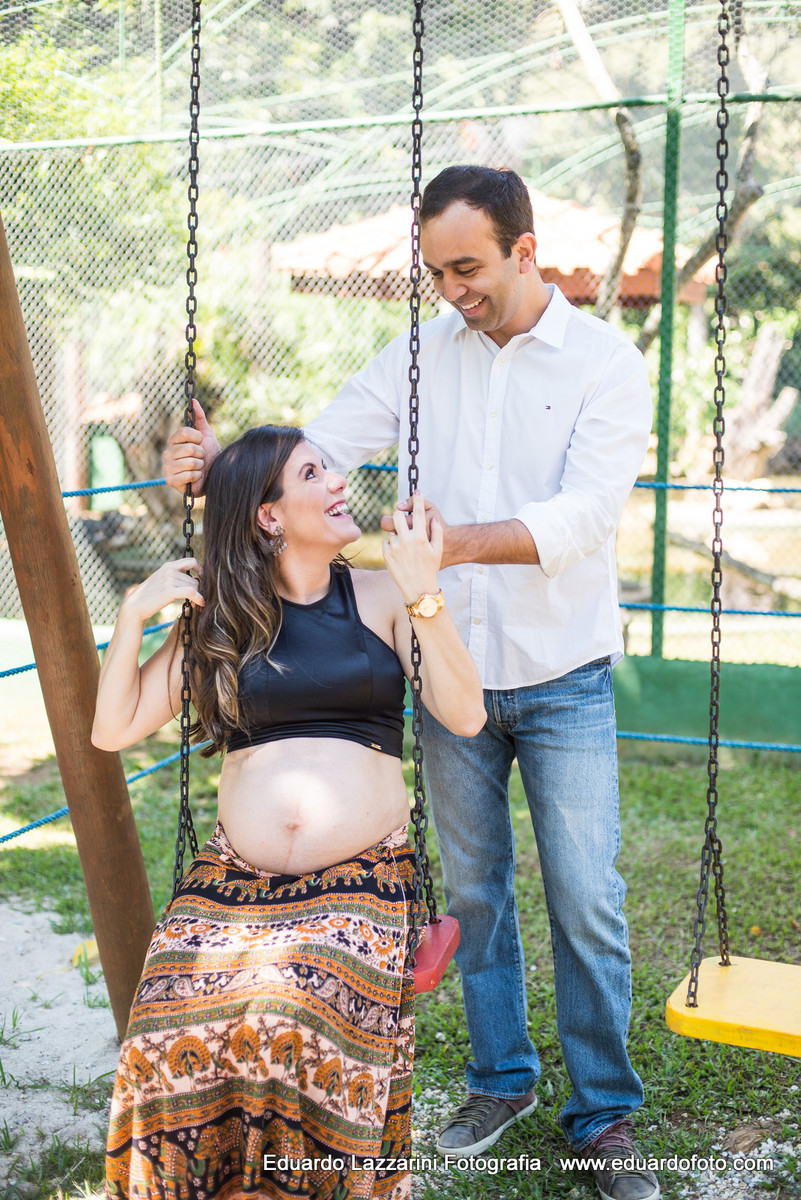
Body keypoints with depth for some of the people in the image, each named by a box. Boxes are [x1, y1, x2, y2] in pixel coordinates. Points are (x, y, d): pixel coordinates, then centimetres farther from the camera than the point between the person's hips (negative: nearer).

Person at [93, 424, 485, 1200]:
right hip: (234, 874, 2)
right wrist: (133, 614, 1)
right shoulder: (222, 619, 11)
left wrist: (425, 597, -12)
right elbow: (111, 730, 11)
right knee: (176, 1036, -24)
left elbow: (464, 716, -3)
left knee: (311, 1020, -29)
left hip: (361, 873, -1)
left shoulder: (380, 596, 8)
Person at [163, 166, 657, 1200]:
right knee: (472, 888, 14)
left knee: (585, 902, 3)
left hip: (562, 678, -3)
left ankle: (604, 1116, 21)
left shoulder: (606, 363, -8)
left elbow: (584, 517, -21)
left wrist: (457, 541, -37)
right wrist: (220, 465, -21)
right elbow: (320, 445, -1)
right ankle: (501, 1080, 34)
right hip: (450, 671, 3)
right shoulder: (423, 353, 3)